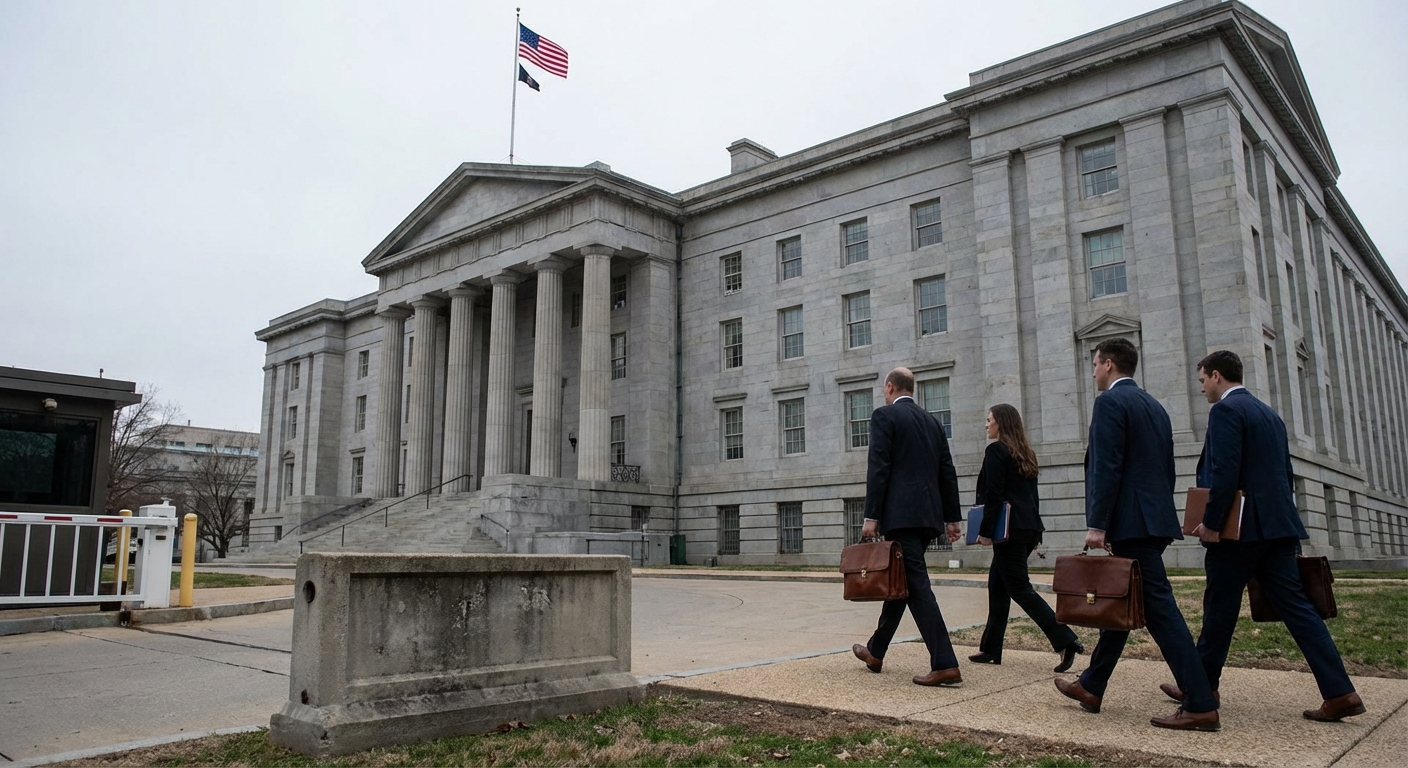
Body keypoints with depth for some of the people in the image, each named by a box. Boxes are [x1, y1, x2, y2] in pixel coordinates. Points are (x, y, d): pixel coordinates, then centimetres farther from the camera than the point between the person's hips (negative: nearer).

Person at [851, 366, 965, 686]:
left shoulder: (884, 415, -3)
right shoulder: (931, 421, 18)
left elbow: (878, 468, -12)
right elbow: (948, 473, 16)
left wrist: (871, 516, -12)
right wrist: (952, 518, 18)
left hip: (901, 515, -8)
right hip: (929, 515, 8)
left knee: (916, 584, -8)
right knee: (899, 581, 16)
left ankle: (945, 665, -13)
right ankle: (875, 651, 29)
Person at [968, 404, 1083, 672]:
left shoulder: (996, 450, -9)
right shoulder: (1026, 453, 16)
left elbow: (993, 494, -16)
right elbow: (1032, 494, 18)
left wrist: (985, 531, -14)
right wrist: (1034, 532, 20)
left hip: (1008, 529, -9)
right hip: (1029, 528, 9)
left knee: (1019, 589, -6)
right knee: (997, 585, 13)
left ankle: (1066, 641, -13)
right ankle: (991, 648, 17)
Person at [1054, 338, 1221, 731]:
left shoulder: (1110, 402, -10)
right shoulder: (1154, 405, 18)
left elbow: (1107, 468, -18)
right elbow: (1165, 468, 18)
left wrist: (1096, 525, -17)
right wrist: (1160, 515, 22)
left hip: (1132, 522, -10)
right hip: (1154, 519, 10)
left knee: (1158, 608, -7)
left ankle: (1200, 705, -5)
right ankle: (1091, 686, 24)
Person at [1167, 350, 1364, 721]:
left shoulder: (1225, 410, -10)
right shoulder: (1269, 414, 18)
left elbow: (1224, 473, -20)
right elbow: (1284, 473, 20)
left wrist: (1211, 523, -15)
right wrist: (1277, 516, 22)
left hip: (1240, 528, -8)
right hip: (1276, 527, 8)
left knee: (1219, 612, 3)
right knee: (1295, 606, 6)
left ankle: (1200, 688, 15)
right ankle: (1339, 692, 1)